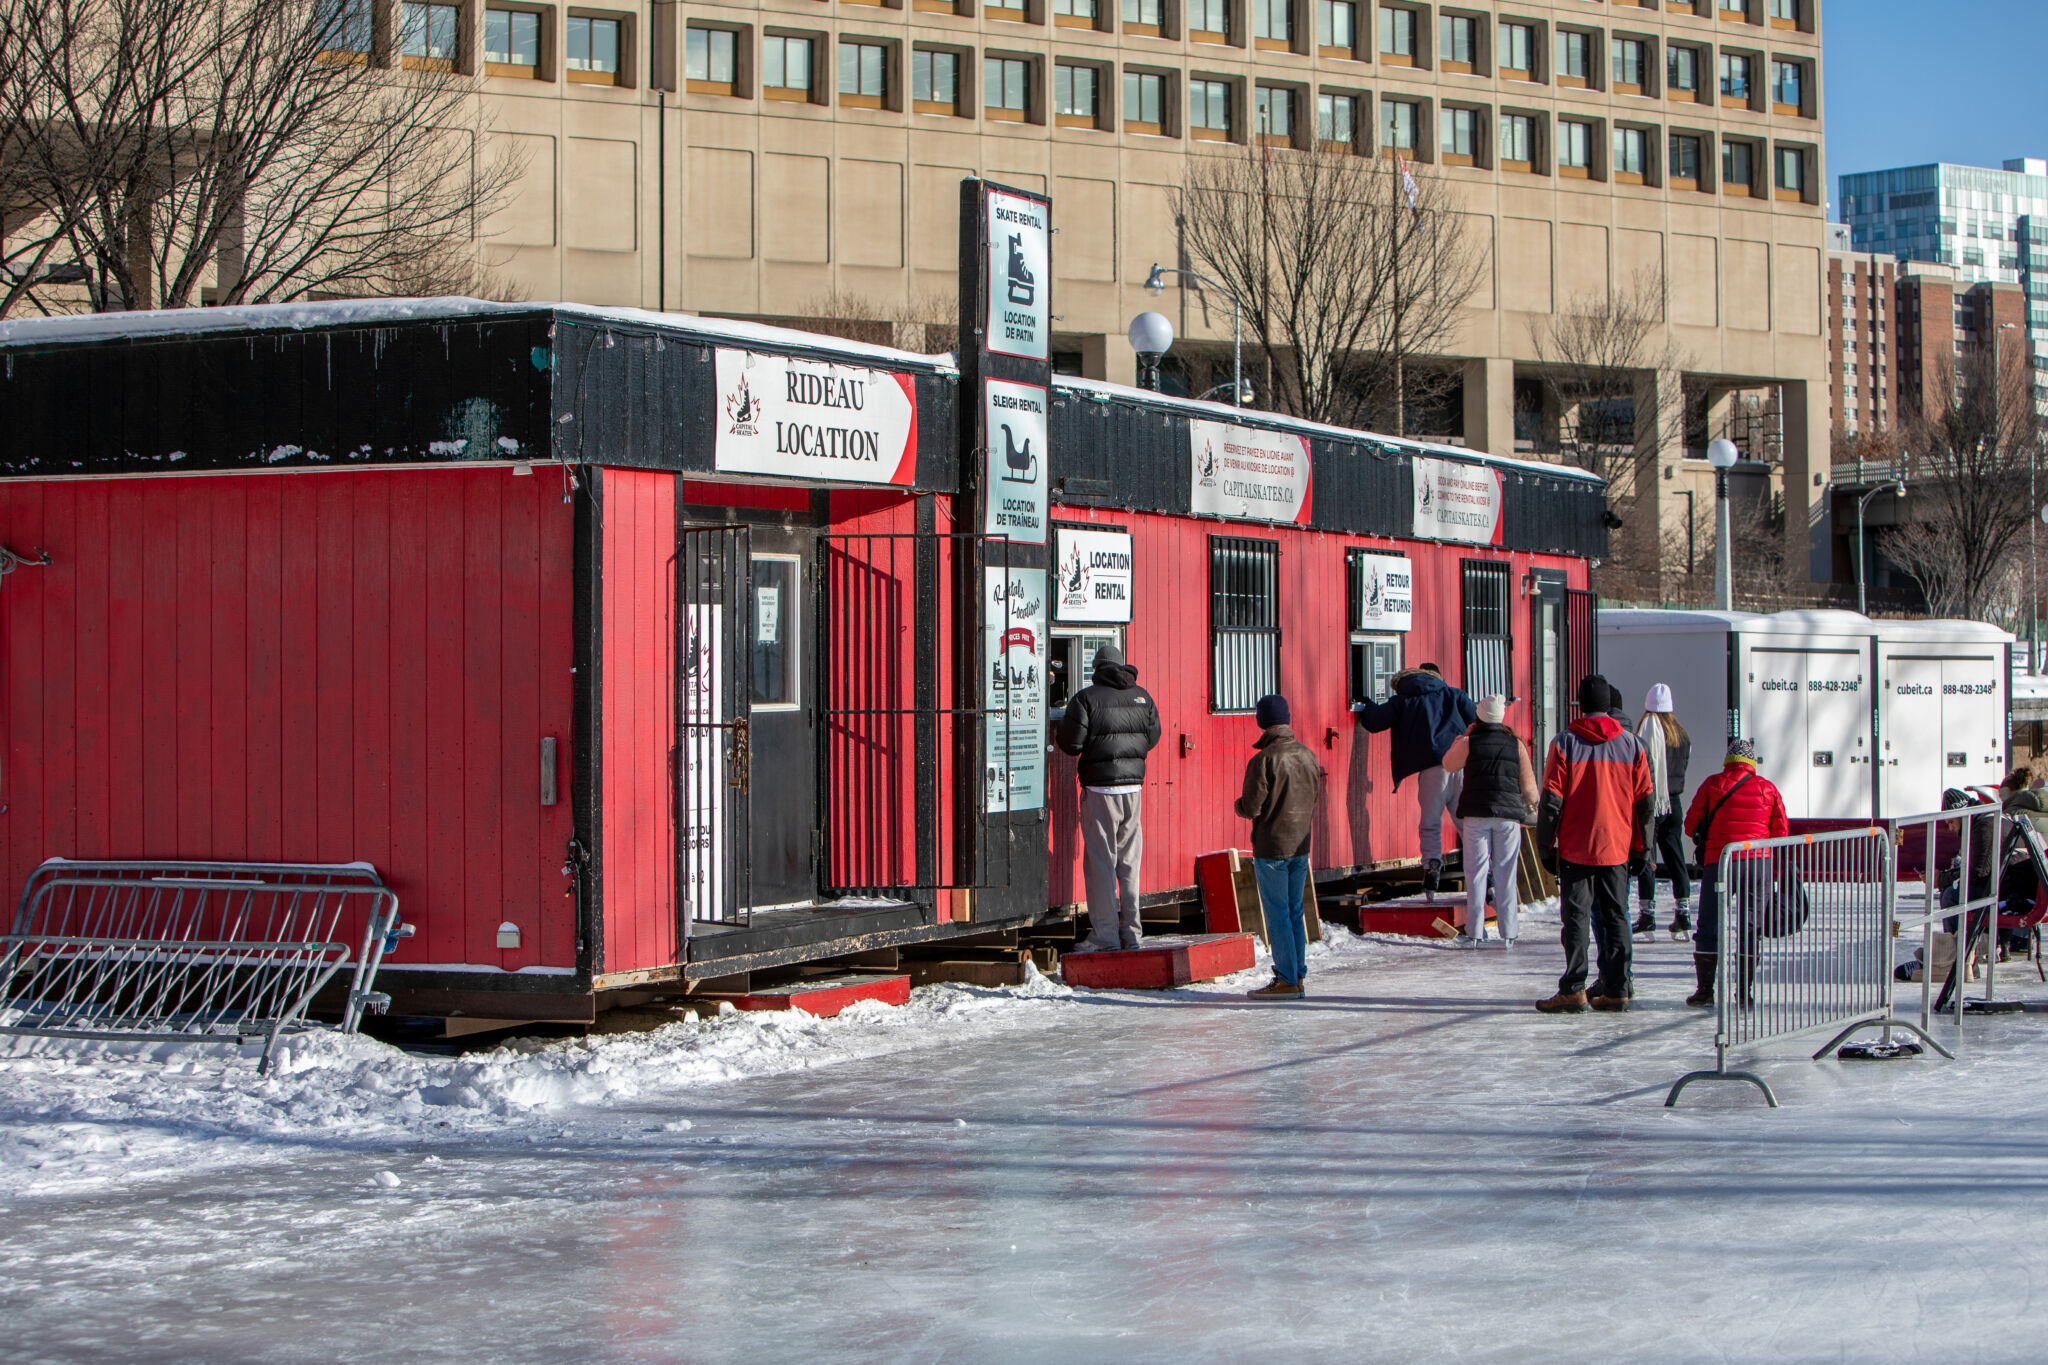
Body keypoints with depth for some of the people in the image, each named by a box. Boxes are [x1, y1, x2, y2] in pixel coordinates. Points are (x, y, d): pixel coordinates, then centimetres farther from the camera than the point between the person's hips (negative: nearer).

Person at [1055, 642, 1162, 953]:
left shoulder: (1086, 698, -9)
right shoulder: (1142, 697, 6)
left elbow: (1070, 743, -11)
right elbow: (1152, 737, 13)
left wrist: (1063, 724, 11)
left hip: (1100, 787, -4)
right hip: (1134, 785, 5)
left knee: (1100, 861, 0)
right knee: (1130, 862, 11)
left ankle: (1105, 935, -1)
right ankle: (1131, 931, 14)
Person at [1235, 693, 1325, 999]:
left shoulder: (1263, 761, -18)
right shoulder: (1307, 754, 2)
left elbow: (1250, 808, -18)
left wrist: (1239, 804, 4)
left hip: (1271, 847, -6)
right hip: (1301, 844, 6)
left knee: (1276, 913, 0)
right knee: (1295, 911, 14)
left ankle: (1287, 979, 0)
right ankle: (1298, 974, 17)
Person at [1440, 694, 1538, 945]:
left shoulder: (1469, 743, -2)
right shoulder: (1516, 744, 3)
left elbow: (1448, 764, 16)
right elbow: (1528, 783, 10)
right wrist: (1531, 805, 28)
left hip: (1475, 814, -1)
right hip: (1509, 815, 1)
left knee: (1476, 871, 2)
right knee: (1506, 872, 5)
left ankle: (1475, 930, -1)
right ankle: (1508, 930, 4)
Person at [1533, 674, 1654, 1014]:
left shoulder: (1564, 743, -5)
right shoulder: (1631, 744, 4)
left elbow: (1551, 799, -6)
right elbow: (1644, 801, 6)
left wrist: (1545, 844, 1)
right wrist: (1640, 847, 13)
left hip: (1576, 847, -3)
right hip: (1617, 847, 3)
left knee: (1576, 917, -2)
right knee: (1616, 916, 8)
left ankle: (1574, 989, -6)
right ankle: (1616, 988, 7)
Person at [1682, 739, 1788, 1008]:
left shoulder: (1713, 784, 4)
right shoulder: (1768, 788, 9)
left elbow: (1691, 824, 6)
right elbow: (1780, 832, 8)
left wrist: (1702, 839, 26)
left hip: (1719, 861, -2)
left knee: (1709, 926, 4)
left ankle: (1705, 990, -1)